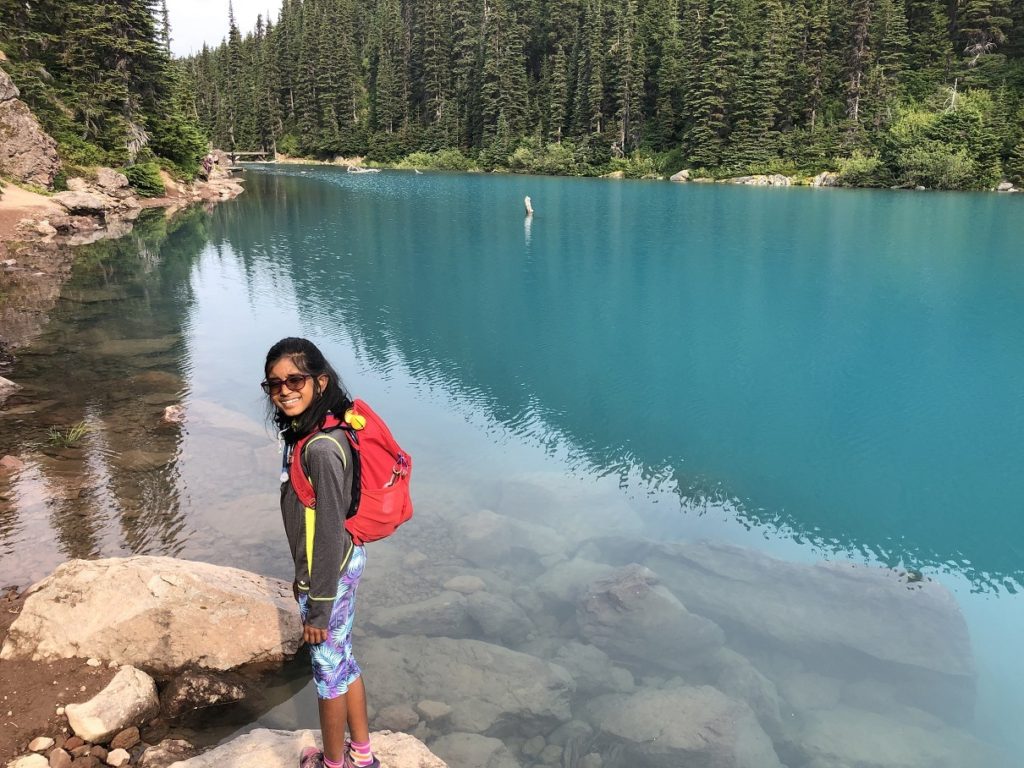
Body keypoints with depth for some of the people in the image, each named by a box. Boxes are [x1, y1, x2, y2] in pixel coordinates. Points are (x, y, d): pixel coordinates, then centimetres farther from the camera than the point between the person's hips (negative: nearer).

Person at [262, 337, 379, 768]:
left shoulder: (321, 448, -28)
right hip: (344, 563, 9)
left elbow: (329, 531, -24)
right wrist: (304, 575, 18)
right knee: (342, 659, 23)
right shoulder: (305, 432, 0)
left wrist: (318, 607, -17)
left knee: (329, 668, 13)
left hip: (331, 573, -9)